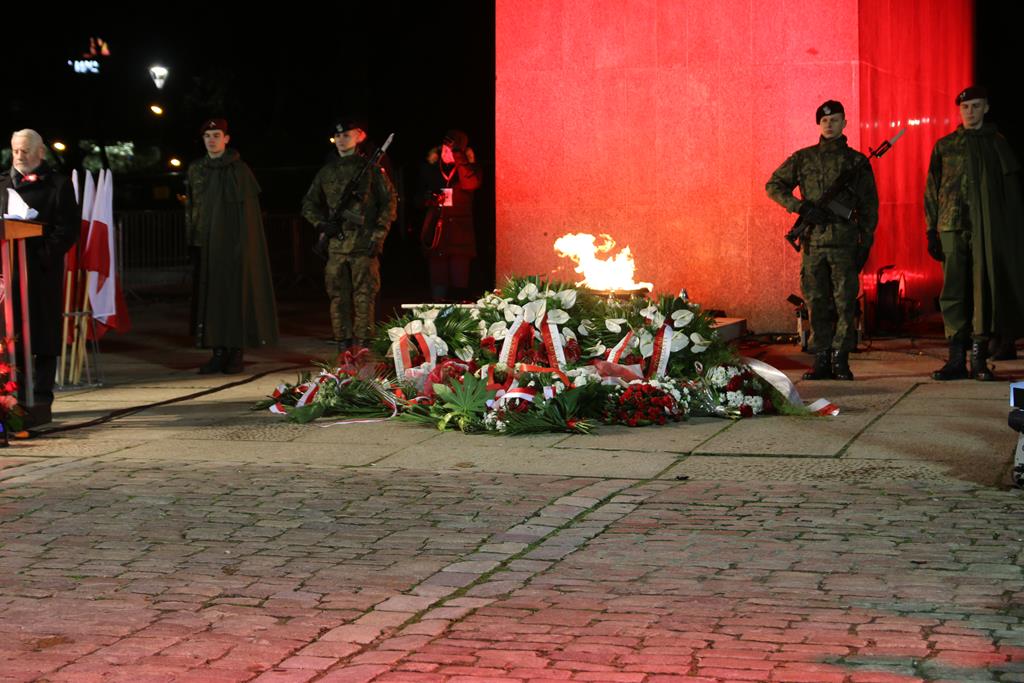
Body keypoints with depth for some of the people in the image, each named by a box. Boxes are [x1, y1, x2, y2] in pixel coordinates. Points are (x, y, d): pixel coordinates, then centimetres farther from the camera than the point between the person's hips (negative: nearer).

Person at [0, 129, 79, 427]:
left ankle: (41, 401, 0)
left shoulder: (58, 185, 3)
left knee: (43, 337, -3)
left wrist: (41, 257, -15)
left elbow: (67, 231, -3)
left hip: (43, 272, -4)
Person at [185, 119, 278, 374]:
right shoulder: (196, 169, 10)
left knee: (236, 293, -3)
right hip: (206, 244, 5)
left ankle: (237, 353, 1)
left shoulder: (239, 170, -4)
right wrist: (192, 239, 7)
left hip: (233, 241, -5)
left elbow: (249, 208, -7)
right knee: (210, 295, 2)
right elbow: (192, 207, 14)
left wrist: (243, 245, -13)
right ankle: (219, 352, 6)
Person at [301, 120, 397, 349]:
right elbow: (309, 203, 23)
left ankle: (362, 345, -5)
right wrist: (321, 224, 5)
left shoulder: (371, 169, 2)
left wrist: (379, 234, -6)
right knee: (338, 295, 4)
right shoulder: (327, 172, 15)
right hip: (335, 242, 4)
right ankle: (343, 345, 10)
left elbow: (389, 201, 2)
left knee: (364, 294, -6)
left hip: (364, 242, -4)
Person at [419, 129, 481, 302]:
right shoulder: (430, 167, 10)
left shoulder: (468, 168, 3)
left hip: (459, 234, -2)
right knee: (438, 281, -1)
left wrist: (459, 160, -22)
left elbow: (470, 184, -18)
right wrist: (429, 199, -1)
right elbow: (420, 194, 20)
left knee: (459, 285, -7)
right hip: (436, 232, 2)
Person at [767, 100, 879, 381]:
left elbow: (869, 206, 9)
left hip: (845, 241, -1)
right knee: (817, 303, 3)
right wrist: (801, 206, -4)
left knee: (845, 302, -4)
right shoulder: (803, 158, 11)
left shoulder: (857, 162, 9)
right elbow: (774, 185, 11)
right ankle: (821, 360, 8)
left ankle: (841, 360, 1)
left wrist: (866, 242, 1)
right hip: (813, 241, 1)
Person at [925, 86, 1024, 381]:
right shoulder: (944, 146, 12)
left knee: (984, 290, -5)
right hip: (953, 226, 1)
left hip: (987, 230, -1)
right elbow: (931, 191, 11)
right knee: (953, 292, -3)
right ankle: (956, 359, 0)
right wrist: (932, 231, 3)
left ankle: (979, 358, -2)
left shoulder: (997, 145, 11)